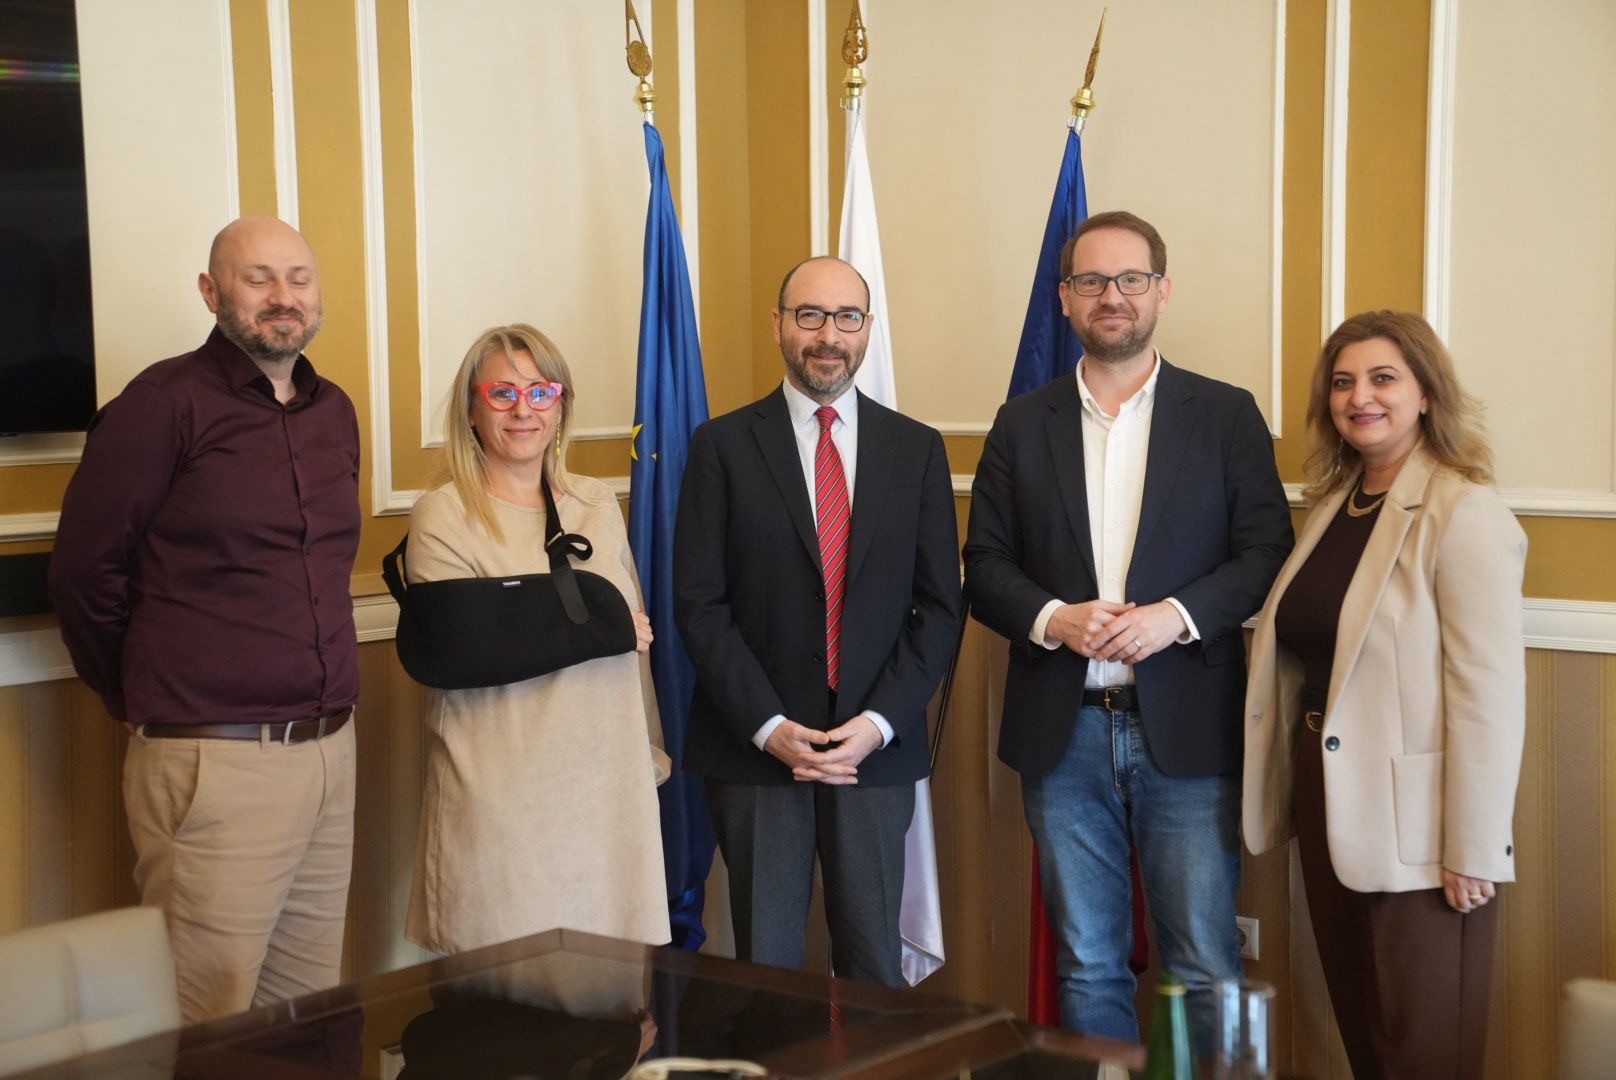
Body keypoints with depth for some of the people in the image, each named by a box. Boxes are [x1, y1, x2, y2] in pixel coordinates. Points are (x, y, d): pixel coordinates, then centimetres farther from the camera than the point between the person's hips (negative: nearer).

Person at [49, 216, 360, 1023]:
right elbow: (84, 573, -5)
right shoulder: (166, 403, -8)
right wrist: (144, 705, 6)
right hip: (214, 764, -6)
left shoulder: (335, 412, 12)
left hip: (331, 751, 6)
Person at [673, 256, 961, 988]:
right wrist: (768, 727, -11)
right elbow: (699, 604, -3)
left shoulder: (916, 449, 7)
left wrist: (877, 723, -7)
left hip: (876, 746, 1)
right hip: (755, 748, -1)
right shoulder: (723, 446, 2)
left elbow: (939, 606, 5)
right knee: (766, 964, 5)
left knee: (874, 965, 6)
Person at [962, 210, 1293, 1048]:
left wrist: (1177, 615, -16)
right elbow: (983, 567, 6)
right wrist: (1052, 619, -12)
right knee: (1087, 968, 10)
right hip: (1065, 733, 2)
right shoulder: (1022, 423, 9)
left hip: (1187, 730, -2)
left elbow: (1266, 553, 0)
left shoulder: (1226, 415, 5)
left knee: (1206, 970, 0)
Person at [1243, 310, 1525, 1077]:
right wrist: (1293, 790, 11)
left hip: (1413, 823, -7)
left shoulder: (1464, 516, -16)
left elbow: (1490, 693, -19)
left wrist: (1475, 851, -19)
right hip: (1329, 799, 7)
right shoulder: (1333, 504, 9)